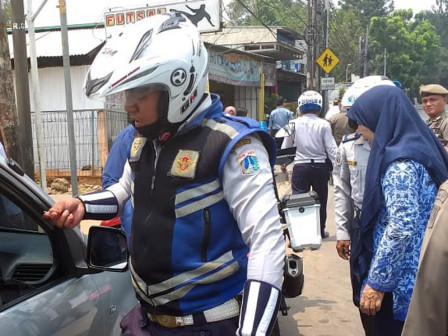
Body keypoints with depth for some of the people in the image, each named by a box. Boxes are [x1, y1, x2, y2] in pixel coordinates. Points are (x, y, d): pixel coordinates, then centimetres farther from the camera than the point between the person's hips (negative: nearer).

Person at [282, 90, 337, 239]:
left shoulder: (294, 124, -2)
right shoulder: (323, 124, -6)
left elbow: (286, 147, 5)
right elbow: (331, 148, -8)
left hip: (300, 167, 0)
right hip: (320, 166, 1)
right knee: (321, 200, 16)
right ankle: (320, 230, 27)